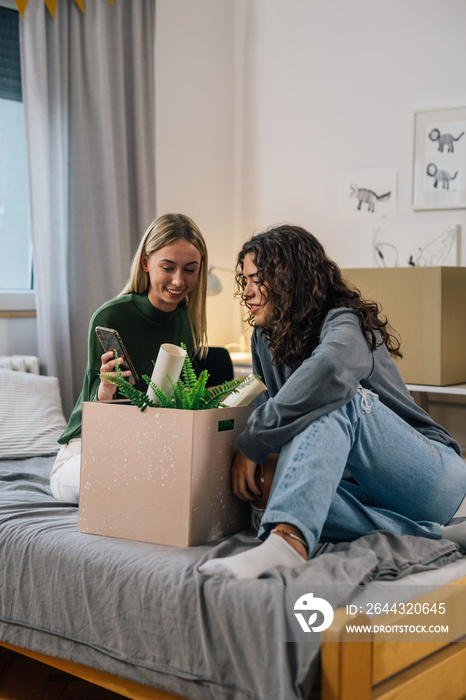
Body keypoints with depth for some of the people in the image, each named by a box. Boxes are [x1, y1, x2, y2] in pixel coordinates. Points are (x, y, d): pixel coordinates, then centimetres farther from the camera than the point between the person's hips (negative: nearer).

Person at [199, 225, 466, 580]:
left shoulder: (344, 324, -15)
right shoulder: (265, 338, 12)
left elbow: (330, 371, -39)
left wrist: (252, 444, -33)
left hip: (432, 475, -6)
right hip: (362, 484, 6)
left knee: (338, 400, -34)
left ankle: (288, 538, -51)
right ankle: (431, 536, -28)